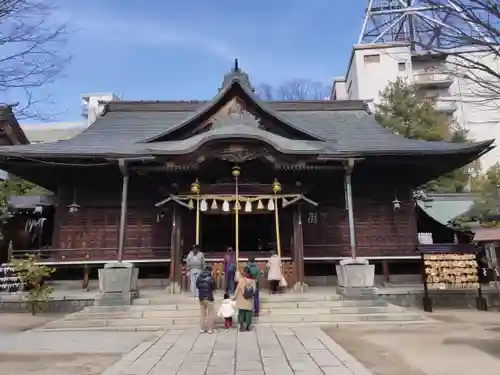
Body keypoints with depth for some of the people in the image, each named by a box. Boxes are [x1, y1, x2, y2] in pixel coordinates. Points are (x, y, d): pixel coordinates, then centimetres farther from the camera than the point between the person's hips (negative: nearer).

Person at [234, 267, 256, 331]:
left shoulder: (241, 280, -13)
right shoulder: (252, 281, -8)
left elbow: (237, 290, -7)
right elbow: (254, 290, -3)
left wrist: (235, 297, 6)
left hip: (242, 301, -1)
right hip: (249, 301, 1)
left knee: (241, 313, 8)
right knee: (248, 313, 9)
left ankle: (242, 327, 8)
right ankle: (247, 327, 12)